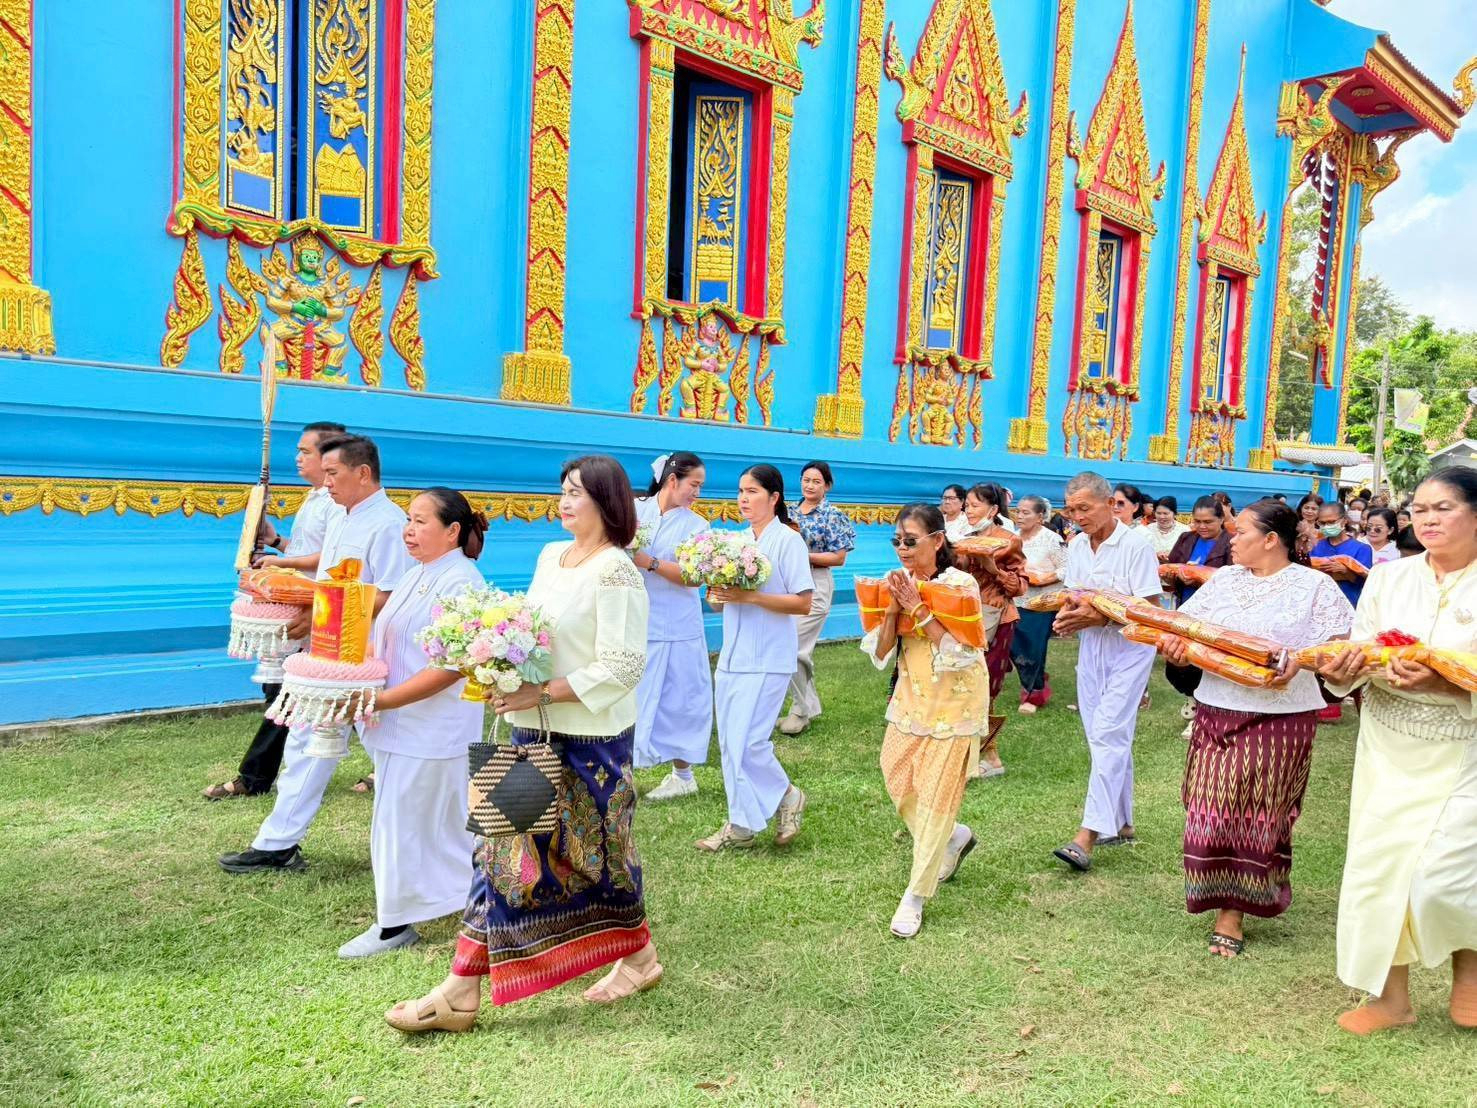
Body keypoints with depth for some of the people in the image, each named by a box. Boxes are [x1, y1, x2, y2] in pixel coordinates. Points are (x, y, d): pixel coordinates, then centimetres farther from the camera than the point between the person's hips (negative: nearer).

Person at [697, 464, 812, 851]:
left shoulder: (788, 540, -8)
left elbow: (803, 603, -14)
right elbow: (720, 601, 16)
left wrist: (749, 597, -21)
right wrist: (716, 595, -9)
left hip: (767, 659, -7)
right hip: (732, 656, 7)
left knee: (747, 741, -9)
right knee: (730, 741, 8)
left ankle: (786, 795, 15)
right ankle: (742, 823, 19)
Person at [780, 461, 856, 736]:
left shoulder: (833, 516, -5)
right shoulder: (790, 512, 11)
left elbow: (839, 558, -8)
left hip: (815, 587, -6)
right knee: (802, 650, 10)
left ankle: (801, 710, 4)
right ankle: (810, 704, 24)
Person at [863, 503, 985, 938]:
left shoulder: (961, 585, -15)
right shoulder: (898, 582, -1)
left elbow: (960, 651, -23)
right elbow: (881, 652, -2)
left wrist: (918, 609, -22)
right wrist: (892, 610, -18)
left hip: (953, 702, -6)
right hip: (911, 697, 6)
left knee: (936, 793, -2)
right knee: (898, 780, 9)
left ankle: (916, 895, 9)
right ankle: (953, 839, 36)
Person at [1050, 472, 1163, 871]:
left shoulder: (1135, 543, -13)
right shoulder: (1076, 546, 7)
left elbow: (1150, 607, -16)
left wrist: (1100, 616, -24)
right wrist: (1066, 617, -7)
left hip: (1129, 647, -7)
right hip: (1091, 647, 7)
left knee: (1108, 735, -13)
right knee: (1104, 737, 12)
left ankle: (1087, 836, -17)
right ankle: (1121, 822, 24)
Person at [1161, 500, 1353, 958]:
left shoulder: (1314, 585, 0)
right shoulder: (1222, 581, 12)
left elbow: (1342, 642, -7)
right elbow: (1182, 631, 9)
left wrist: (1301, 660, -25)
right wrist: (1174, 648, -13)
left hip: (1281, 718, -3)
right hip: (1217, 713, 4)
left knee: (1259, 815, 3)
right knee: (1213, 812, 2)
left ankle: (1232, 911, 11)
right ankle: (1226, 906, 17)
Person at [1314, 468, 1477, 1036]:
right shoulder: (1388, 577, 2)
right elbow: (1360, 652, -2)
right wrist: (1343, 670, -23)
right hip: (1388, 749, 4)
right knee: (1378, 864, 7)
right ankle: (1391, 997, 25)